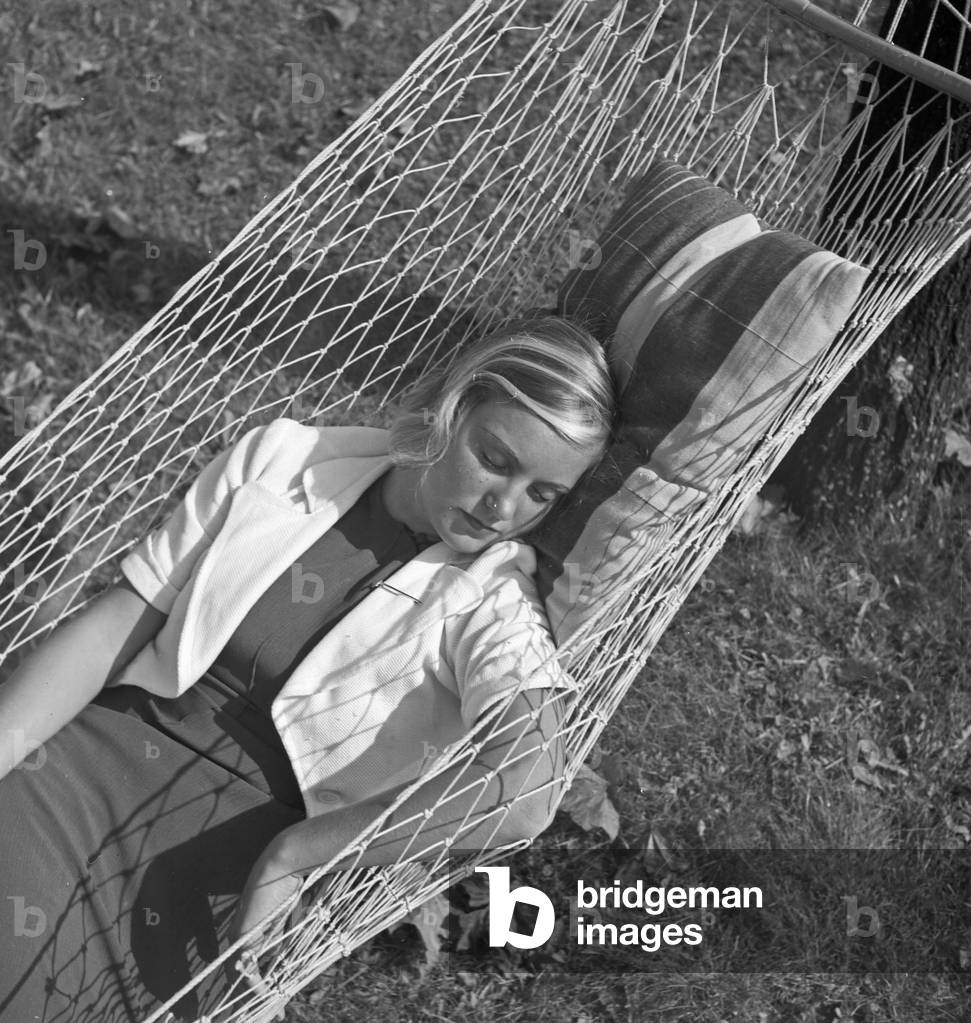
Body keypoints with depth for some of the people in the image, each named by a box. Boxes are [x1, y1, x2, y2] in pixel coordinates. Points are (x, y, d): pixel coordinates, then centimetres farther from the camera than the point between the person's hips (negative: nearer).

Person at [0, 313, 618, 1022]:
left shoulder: (492, 601, -7)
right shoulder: (281, 458, 3)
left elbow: (526, 788, -26)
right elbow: (114, 625, 4)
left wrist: (288, 856, -22)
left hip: (231, 840, -3)